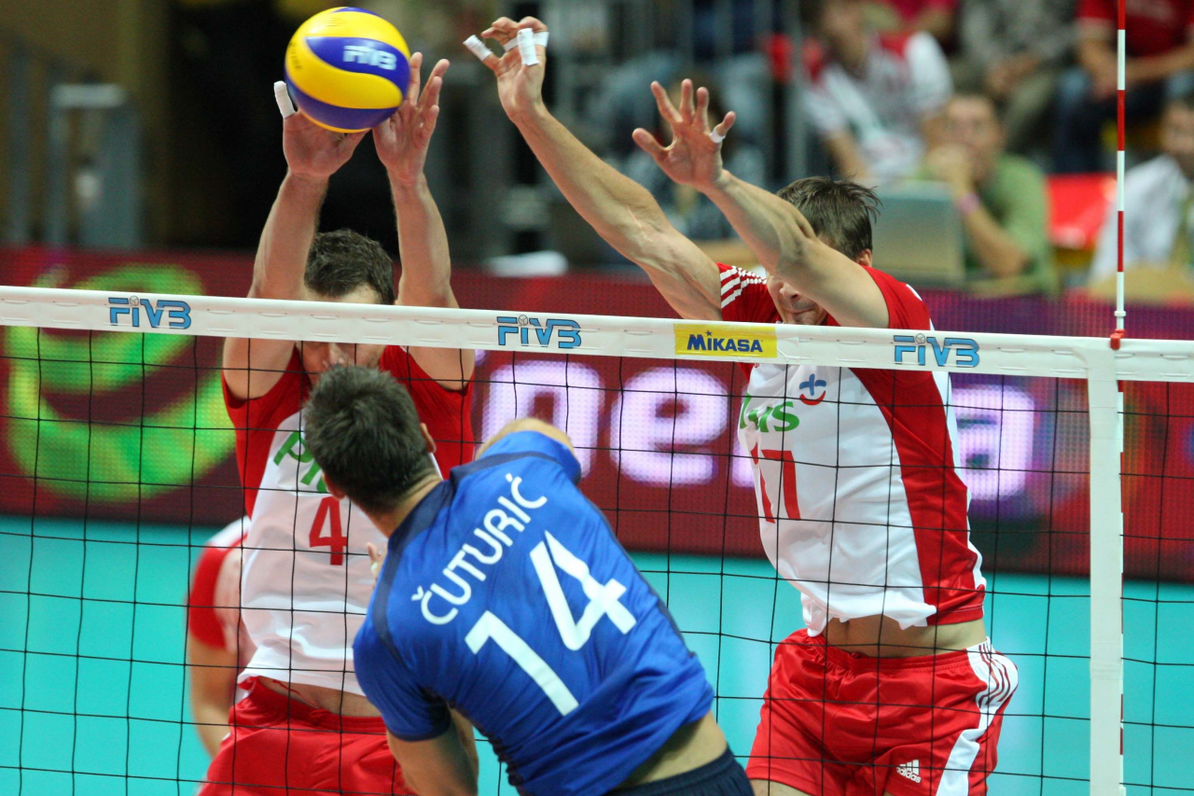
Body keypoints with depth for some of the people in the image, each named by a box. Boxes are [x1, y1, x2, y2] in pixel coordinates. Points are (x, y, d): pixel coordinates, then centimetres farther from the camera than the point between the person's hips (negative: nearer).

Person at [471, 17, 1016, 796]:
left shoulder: (897, 320, -14)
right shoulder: (762, 316, 3)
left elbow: (799, 251, -33)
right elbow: (643, 231, 1)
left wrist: (716, 181, -51)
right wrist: (533, 115, -5)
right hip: (818, 664, 6)